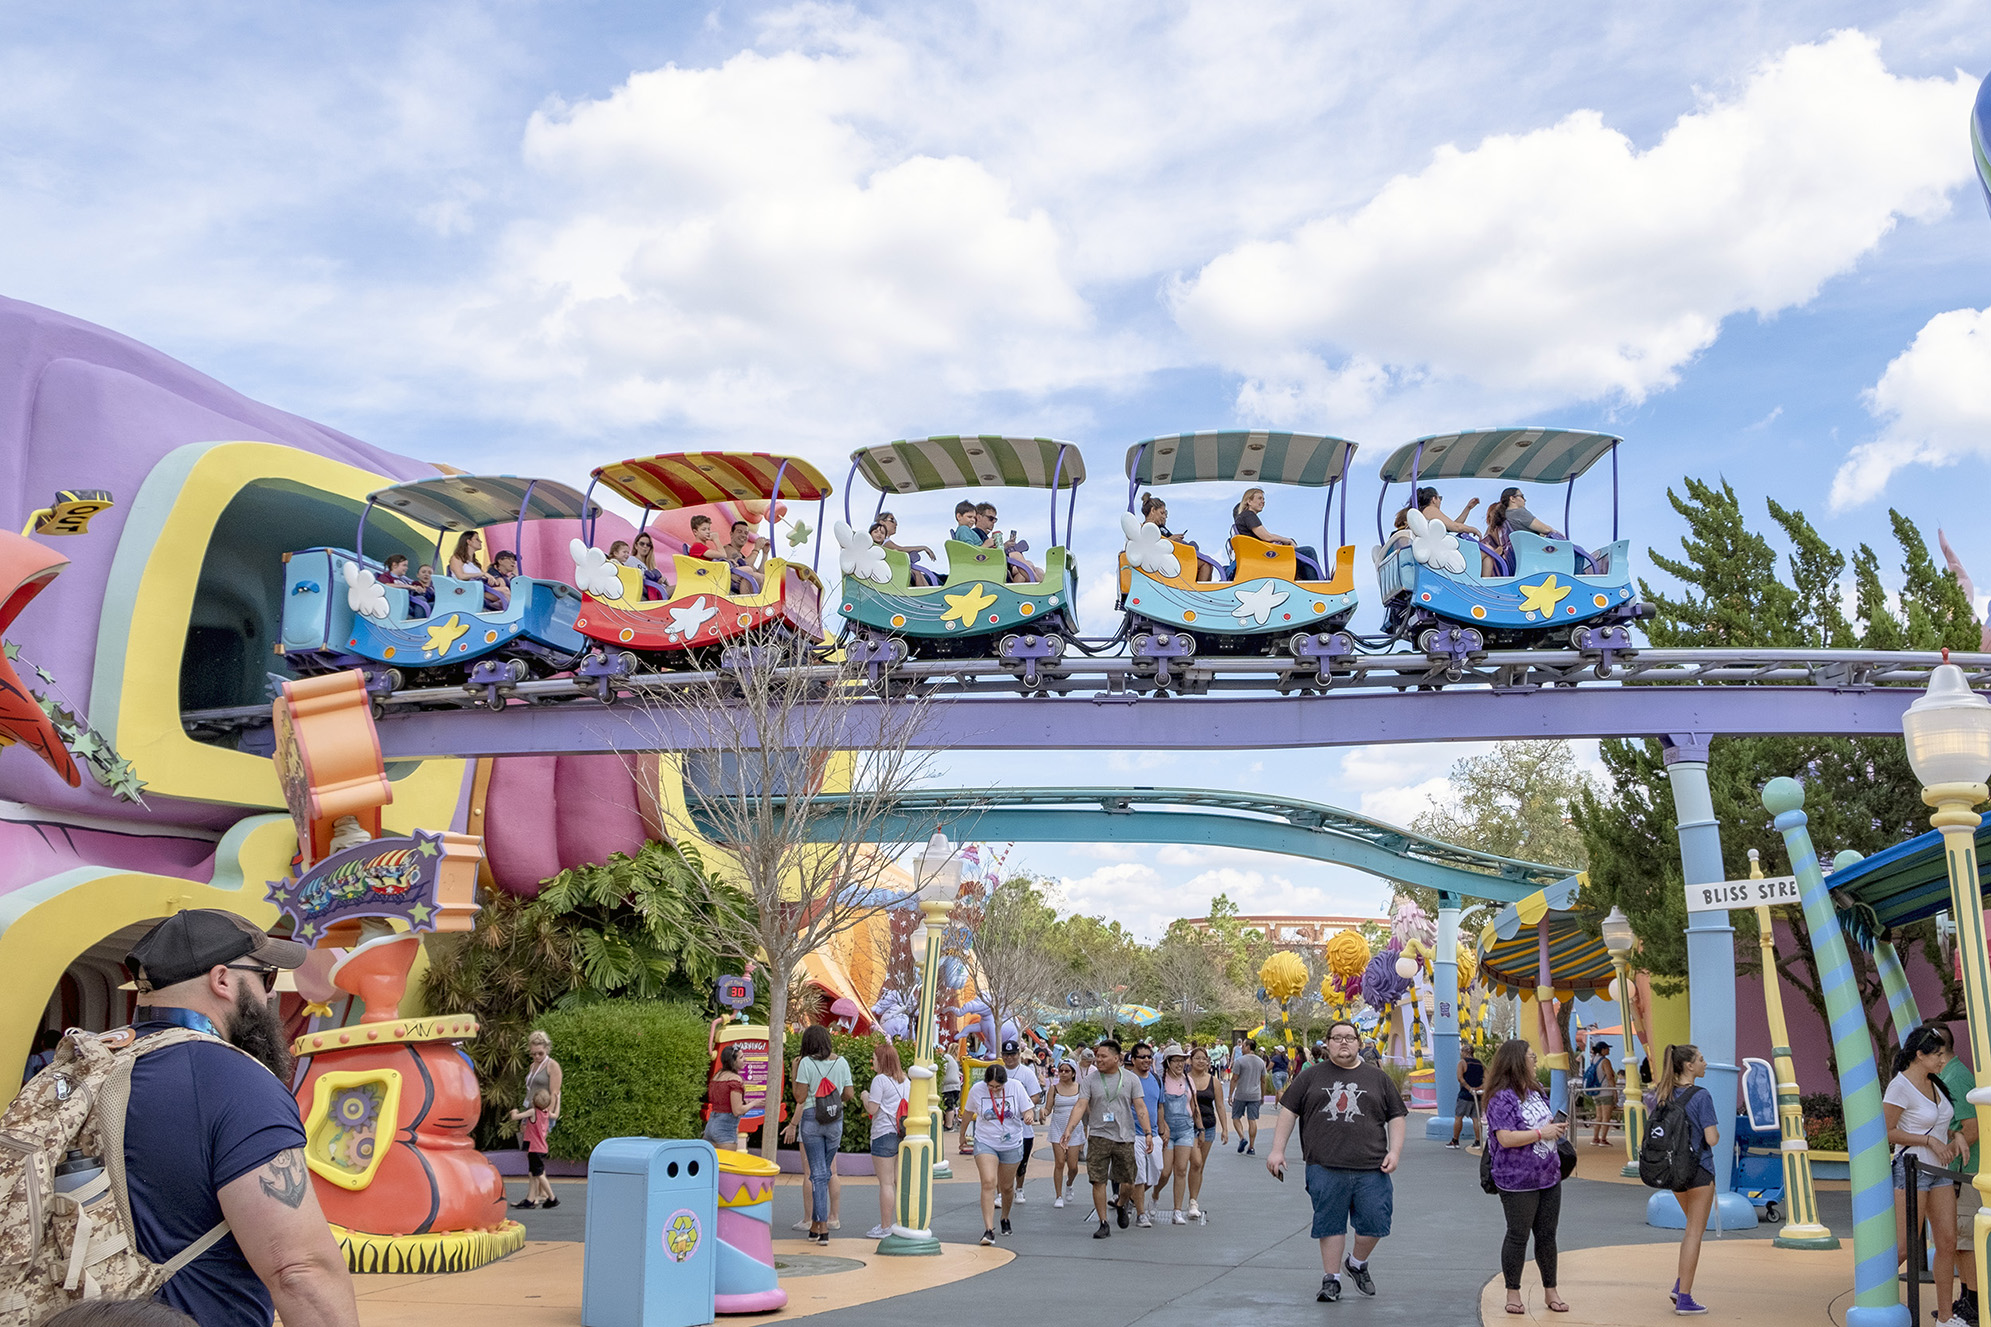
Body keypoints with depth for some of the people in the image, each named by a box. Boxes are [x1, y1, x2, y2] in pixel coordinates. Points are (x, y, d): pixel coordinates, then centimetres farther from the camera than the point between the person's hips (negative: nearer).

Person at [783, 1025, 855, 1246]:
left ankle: (823, 1228, -4)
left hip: (811, 1120, -3)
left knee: (818, 1173, -1)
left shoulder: (806, 1063, -8)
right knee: (826, 1171, 15)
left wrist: (794, 1072, 2)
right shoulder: (841, 1062, 3)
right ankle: (815, 1224, 22)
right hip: (835, 1121, 3)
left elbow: (800, 1098, -8)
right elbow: (848, 1095, 5)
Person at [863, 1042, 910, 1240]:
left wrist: (865, 1096, 7)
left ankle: (885, 1227, 0)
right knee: (899, 1181, 11)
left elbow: (872, 1109, -12)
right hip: (902, 1134, 7)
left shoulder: (880, 1080, -10)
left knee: (886, 1183, -3)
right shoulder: (905, 1080, 12)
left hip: (884, 1134, -7)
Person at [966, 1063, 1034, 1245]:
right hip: (985, 1143, -1)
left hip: (1012, 1144, 1)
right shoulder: (976, 1090, -10)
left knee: (1007, 1187, 14)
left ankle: (1005, 1218, 42)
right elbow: (969, 1112, 7)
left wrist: (1030, 1116, -29)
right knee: (988, 1183, -19)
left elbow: (1027, 1110, -5)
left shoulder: (1015, 1087, -10)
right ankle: (989, 1230, -21)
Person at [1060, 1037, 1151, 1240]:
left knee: (1127, 1181, 6)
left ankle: (1121, 1205, 37)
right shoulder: (1089, 1080, 1)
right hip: (1098, 1137, 0)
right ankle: (1103, 1223, 6)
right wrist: (1069, 1128, -20)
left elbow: (1140, 1108, 0)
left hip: (1125, 1137, 0)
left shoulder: (1131, 1079, 3)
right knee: (1098, 1181, -4)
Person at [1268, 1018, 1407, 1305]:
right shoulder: (1312, 1077, 10)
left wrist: (1394, 1151, 1)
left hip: (1371, 1169, 1)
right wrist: (1277, 1150, 4)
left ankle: (1357, 1263, 26)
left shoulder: (1378, 1078, 13)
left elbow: (1396, 1117, 15)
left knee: (1374, 1222, -1)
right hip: (1325, 1168, -1)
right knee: (1330, 1224, 2)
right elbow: (1288, 1111, 10)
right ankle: (1331, 1279, 15)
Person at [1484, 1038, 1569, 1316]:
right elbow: (1506, 1138, -23)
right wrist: (1542, 1133, -19)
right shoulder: (1502, 1098, -15)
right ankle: (1513, 1293, 14)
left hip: (1549, 1177, 7)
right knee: (1518, 1236, 2)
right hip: (1518, 1181, -7)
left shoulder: (1536, 1090, 11)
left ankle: (1550, 1292, 24)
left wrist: (1556, 1127, 4)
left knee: (1547, 1235, 13)